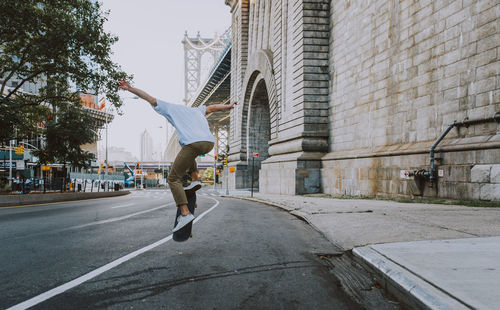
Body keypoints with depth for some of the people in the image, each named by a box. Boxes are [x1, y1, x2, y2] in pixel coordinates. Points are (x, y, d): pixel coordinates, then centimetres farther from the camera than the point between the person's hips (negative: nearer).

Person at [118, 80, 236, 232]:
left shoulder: (170, 108, 23)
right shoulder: (195, 110, 38)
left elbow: (149, 98, 20)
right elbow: (212, 107, 49)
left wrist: (130, 88, 18)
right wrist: (229, 106, 63)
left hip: (193, 143, -7)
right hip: (209, 143, 7)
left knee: (173, 178, 3)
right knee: (187, 153, 40)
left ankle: (185, 214, -11)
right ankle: (195, 180, 22)